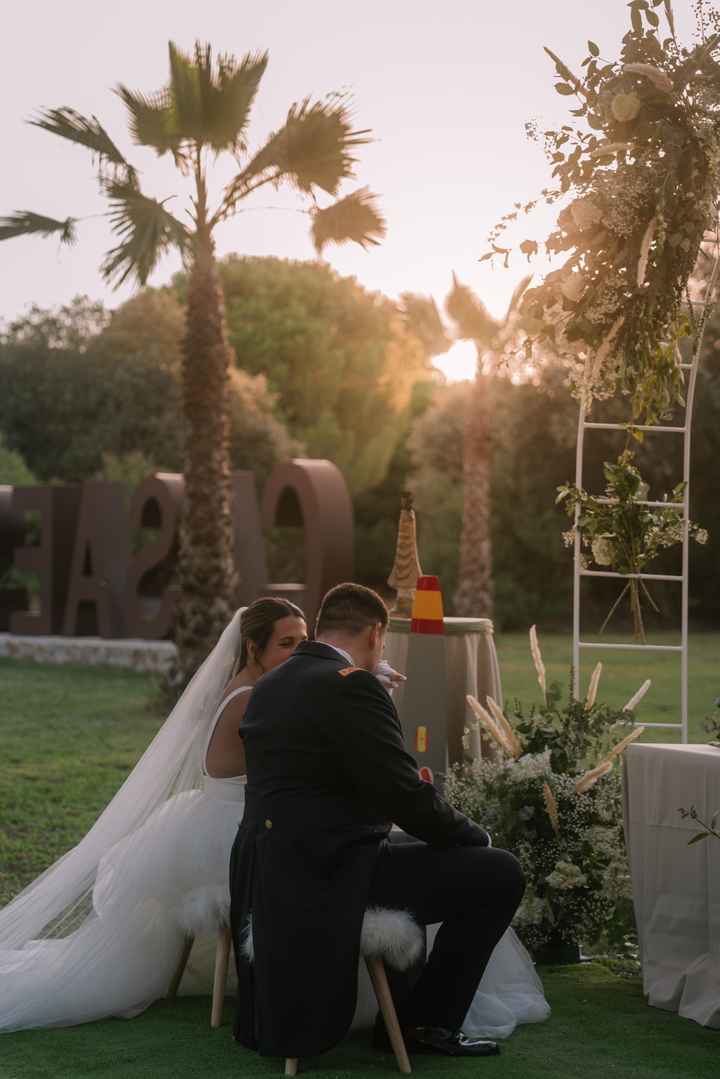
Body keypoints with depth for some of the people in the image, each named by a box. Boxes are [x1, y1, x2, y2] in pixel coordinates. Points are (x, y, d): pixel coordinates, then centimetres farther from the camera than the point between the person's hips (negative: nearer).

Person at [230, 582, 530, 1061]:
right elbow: (406, 797, -17)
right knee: (500, 873, -5)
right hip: (327, 871, -10)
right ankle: (426, 1022, 5)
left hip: (269, 875, 10)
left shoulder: (268, 686, 14)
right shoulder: (353, 686, -14)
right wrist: (476, 837, 0)